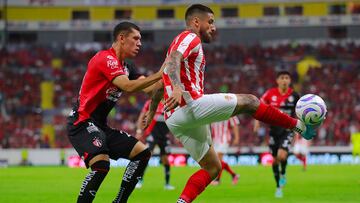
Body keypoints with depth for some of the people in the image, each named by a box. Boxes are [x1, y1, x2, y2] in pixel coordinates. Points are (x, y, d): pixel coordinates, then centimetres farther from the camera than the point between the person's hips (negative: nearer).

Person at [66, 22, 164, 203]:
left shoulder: (123, 66, 15)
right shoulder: (106, 58, -15)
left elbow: (147, 88, 12)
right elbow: (129, 86, -26)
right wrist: (158, 75, -21)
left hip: (100, 125, 10)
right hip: (82, 123, -10)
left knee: (142, 153, 7)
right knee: (101, 164, -31)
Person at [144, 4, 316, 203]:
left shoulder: (178, 43, 28)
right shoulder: (190, 38, -2)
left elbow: (161, 82, 33)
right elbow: (172, 61, -22)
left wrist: (151, 111, 39)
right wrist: (177, 88, -38)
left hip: (174, 119, 10)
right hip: (192, 104, -10)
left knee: (212, 168, 12)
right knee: (250, 101, -1)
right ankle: (299, 126, 7)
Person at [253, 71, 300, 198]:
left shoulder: (294, 96, -6)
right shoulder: (270, 93, -5)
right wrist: (257, 120, -4)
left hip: (287, 130, -2)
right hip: (274, 129, 2)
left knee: (282, 155, -24)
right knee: (275, 159, 7)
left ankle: (283, 174, 9)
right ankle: (279, 187, 25)